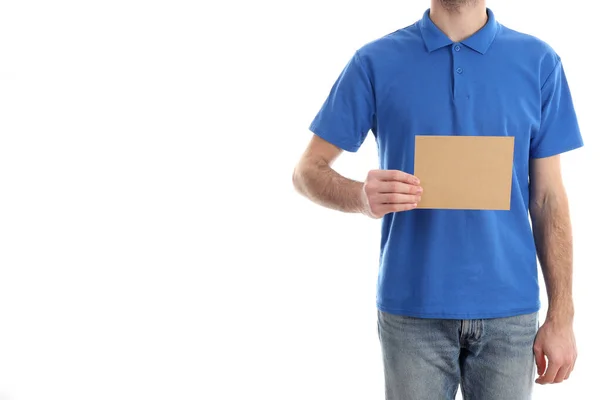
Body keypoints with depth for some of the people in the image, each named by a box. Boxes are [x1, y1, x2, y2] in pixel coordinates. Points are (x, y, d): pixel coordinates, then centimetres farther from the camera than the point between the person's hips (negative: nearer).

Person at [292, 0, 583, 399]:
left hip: (510, 310, 1)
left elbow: (548, 197, 4)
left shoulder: (538, 62, 2)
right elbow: (308, 170, 1)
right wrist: (363, 196, -21)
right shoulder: (376, 62, -2)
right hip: (413, 309, -1)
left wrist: (561, 317, 0)